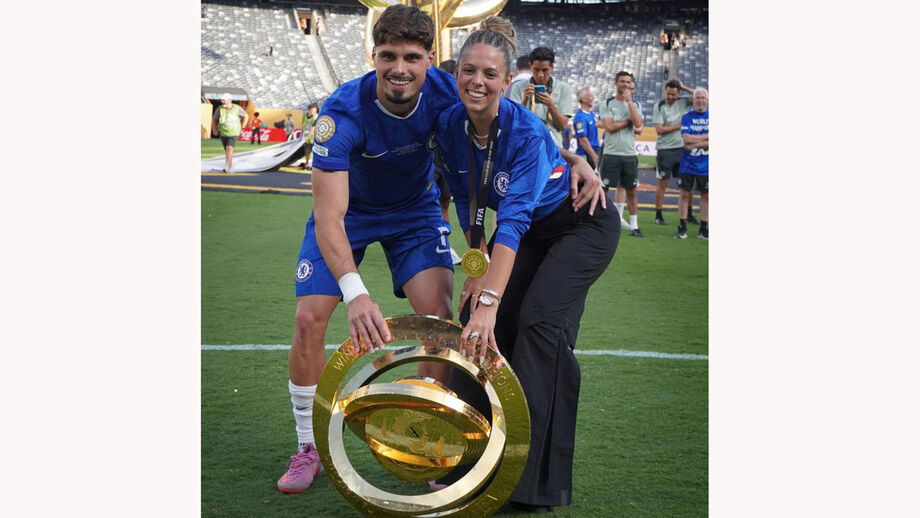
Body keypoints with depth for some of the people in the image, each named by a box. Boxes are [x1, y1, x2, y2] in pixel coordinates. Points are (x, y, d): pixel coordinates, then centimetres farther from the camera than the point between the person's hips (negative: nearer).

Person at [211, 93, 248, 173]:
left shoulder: (237, 108, -7)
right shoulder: (219, 109, -7)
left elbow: (246, 116, 8)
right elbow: (215, 120, 7)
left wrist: (242, 127, 5)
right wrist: (214, 130, -4)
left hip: (233, 133, -2)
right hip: (223, 133, 2)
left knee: (229, 148, -21)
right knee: (226, 150, 12)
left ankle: (226, 166, -22)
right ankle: (231, 165, 31)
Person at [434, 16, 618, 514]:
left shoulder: (527, 131, -33)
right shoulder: (450, 125, -15)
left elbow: (513, 219, -42)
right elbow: (466, 200, 0)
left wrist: (489, 300, -50)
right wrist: (478, 266, -7)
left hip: (584, 224, -6)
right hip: (532, 230, 6)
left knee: (539, 321, -19)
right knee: (495, 324, -6)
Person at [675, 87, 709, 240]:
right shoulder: (686, 117, 2)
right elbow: (686, 138, -11)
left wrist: (694, 144, -14)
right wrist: (706, 137, -12)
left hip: (706, 164, 1)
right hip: (688, 163, -1)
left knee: (705, 196, 5)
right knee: (685, 194, 1)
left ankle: (703, 229, 13)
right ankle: (682, 227, 8)